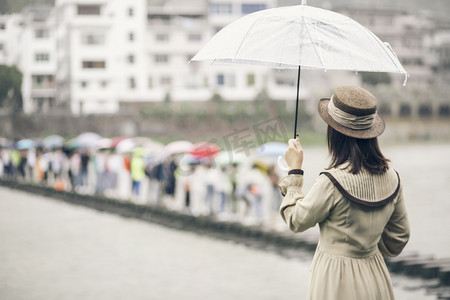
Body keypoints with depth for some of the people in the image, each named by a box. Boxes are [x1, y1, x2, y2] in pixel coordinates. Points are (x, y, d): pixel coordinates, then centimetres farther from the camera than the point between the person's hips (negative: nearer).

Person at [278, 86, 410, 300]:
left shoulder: (332, 182, -23)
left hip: (336, 280, -6)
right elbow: (399, 237, 8)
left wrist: (294, 172, 0)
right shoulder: (391, 178, -4)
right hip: (375, 279, 6)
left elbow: (297, 221, -8)